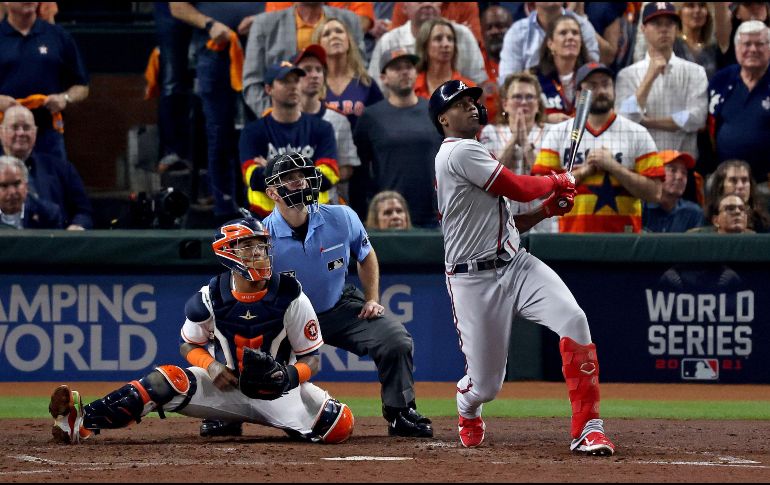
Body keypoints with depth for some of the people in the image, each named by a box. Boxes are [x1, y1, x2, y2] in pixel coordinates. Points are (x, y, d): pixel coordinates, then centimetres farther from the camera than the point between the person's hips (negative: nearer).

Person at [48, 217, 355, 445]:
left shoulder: (291, 297, -14)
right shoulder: (211, 297, -10)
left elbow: (312, 359, -7)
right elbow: (189, 345, 3)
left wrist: (290, 376, -30)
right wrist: (211, 365, -20)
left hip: (275, 389, 0)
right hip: (225, 381, 0)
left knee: (340, 426, -24)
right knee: (167, 380, -27)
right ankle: (84, 423, -37)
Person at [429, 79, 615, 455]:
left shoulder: (469, 154, 21)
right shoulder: (461, 152, -11)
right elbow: (517, 188, -15)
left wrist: (547, 209, 8)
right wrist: (557, 183, 5)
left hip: (516, 264, 8)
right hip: (474, 280, -8)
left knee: (573, 320, -19)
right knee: (486, 384, -2)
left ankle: (587, 429, -19)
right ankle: (467, 413, 39)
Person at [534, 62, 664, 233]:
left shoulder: (638, 134, 5)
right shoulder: (558, 134, 9)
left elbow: (654, 193, -2)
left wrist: (613, 167, -9)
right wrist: (582, 172, -8)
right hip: (572, 236, 1)